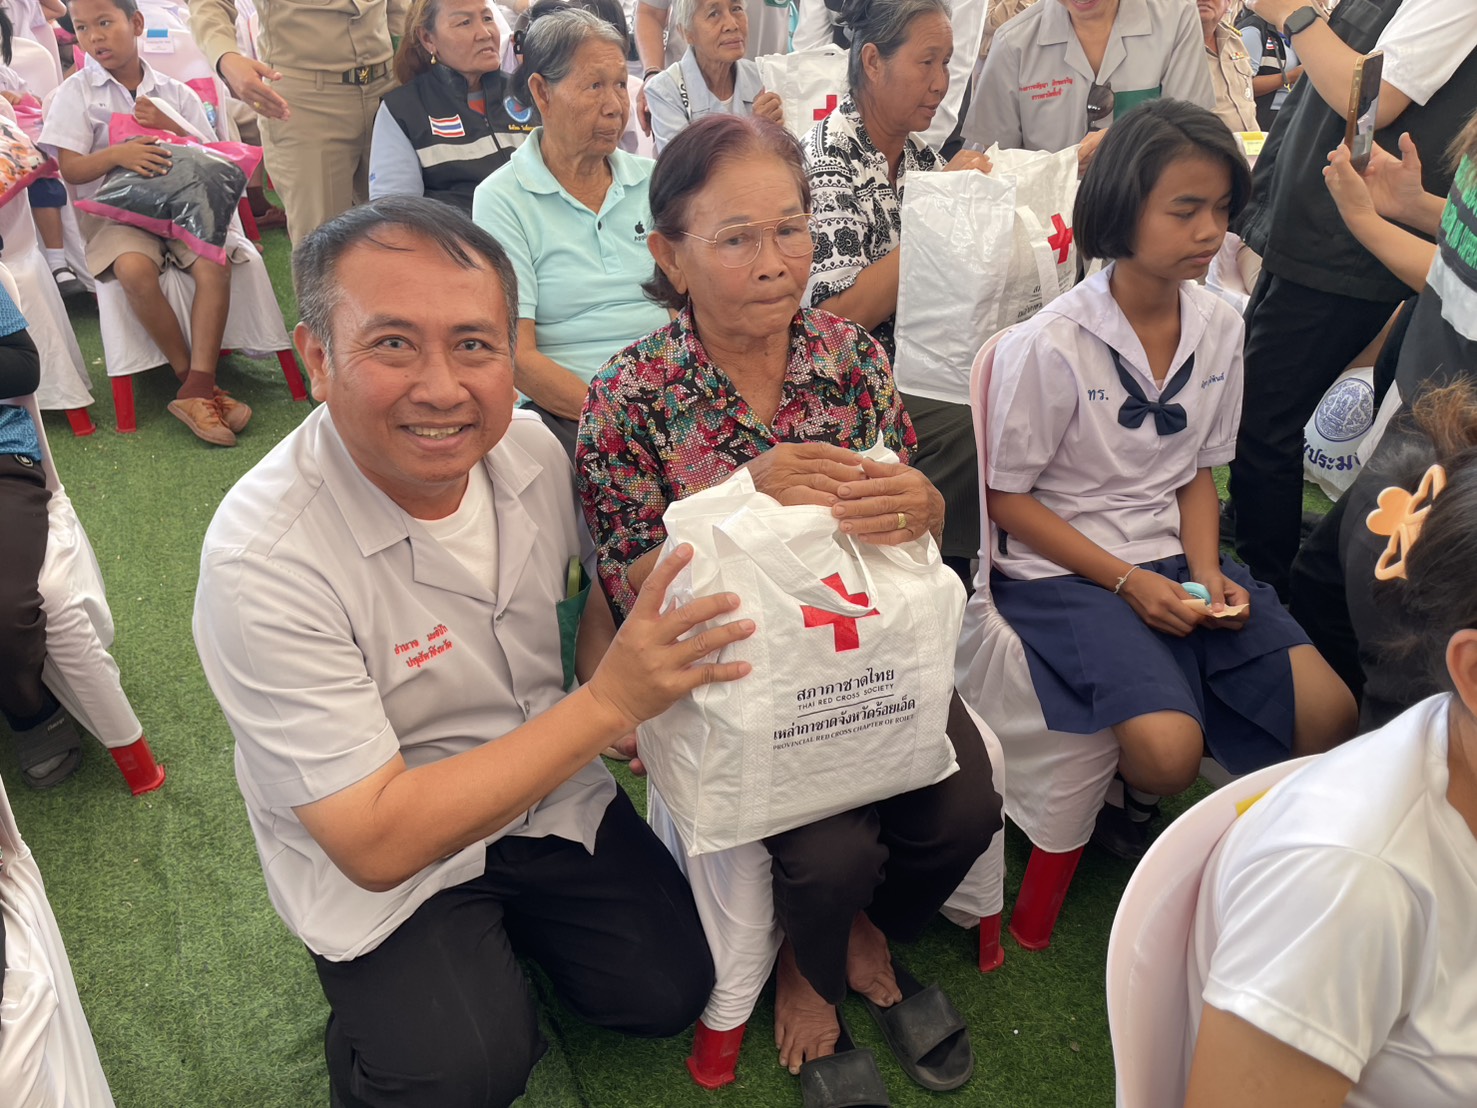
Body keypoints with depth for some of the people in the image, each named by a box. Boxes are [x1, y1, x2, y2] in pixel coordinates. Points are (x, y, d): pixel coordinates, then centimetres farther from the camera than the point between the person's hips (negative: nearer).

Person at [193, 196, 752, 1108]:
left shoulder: (530, 448, -13)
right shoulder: (263, 558, -30)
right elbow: (374, 841, -29)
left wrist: (619, 661, -12)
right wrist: (607, 702, -33)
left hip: (551, 795, 5)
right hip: (378, 864, -4)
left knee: (671, 991, -2)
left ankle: (506, 928, 23)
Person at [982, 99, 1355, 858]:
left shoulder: (1219, 327, 1)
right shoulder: (1051, 346, -17)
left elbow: (1199, 470, 12)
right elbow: (1006, 497, -10)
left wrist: (1206, 571, -6)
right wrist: (1126, 581, -15)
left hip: (1172, 558, 6)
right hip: (1064, 568, -6)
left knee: (1327, 715, -5)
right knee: (1167, 751, -25)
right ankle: (1128, 811, 13)